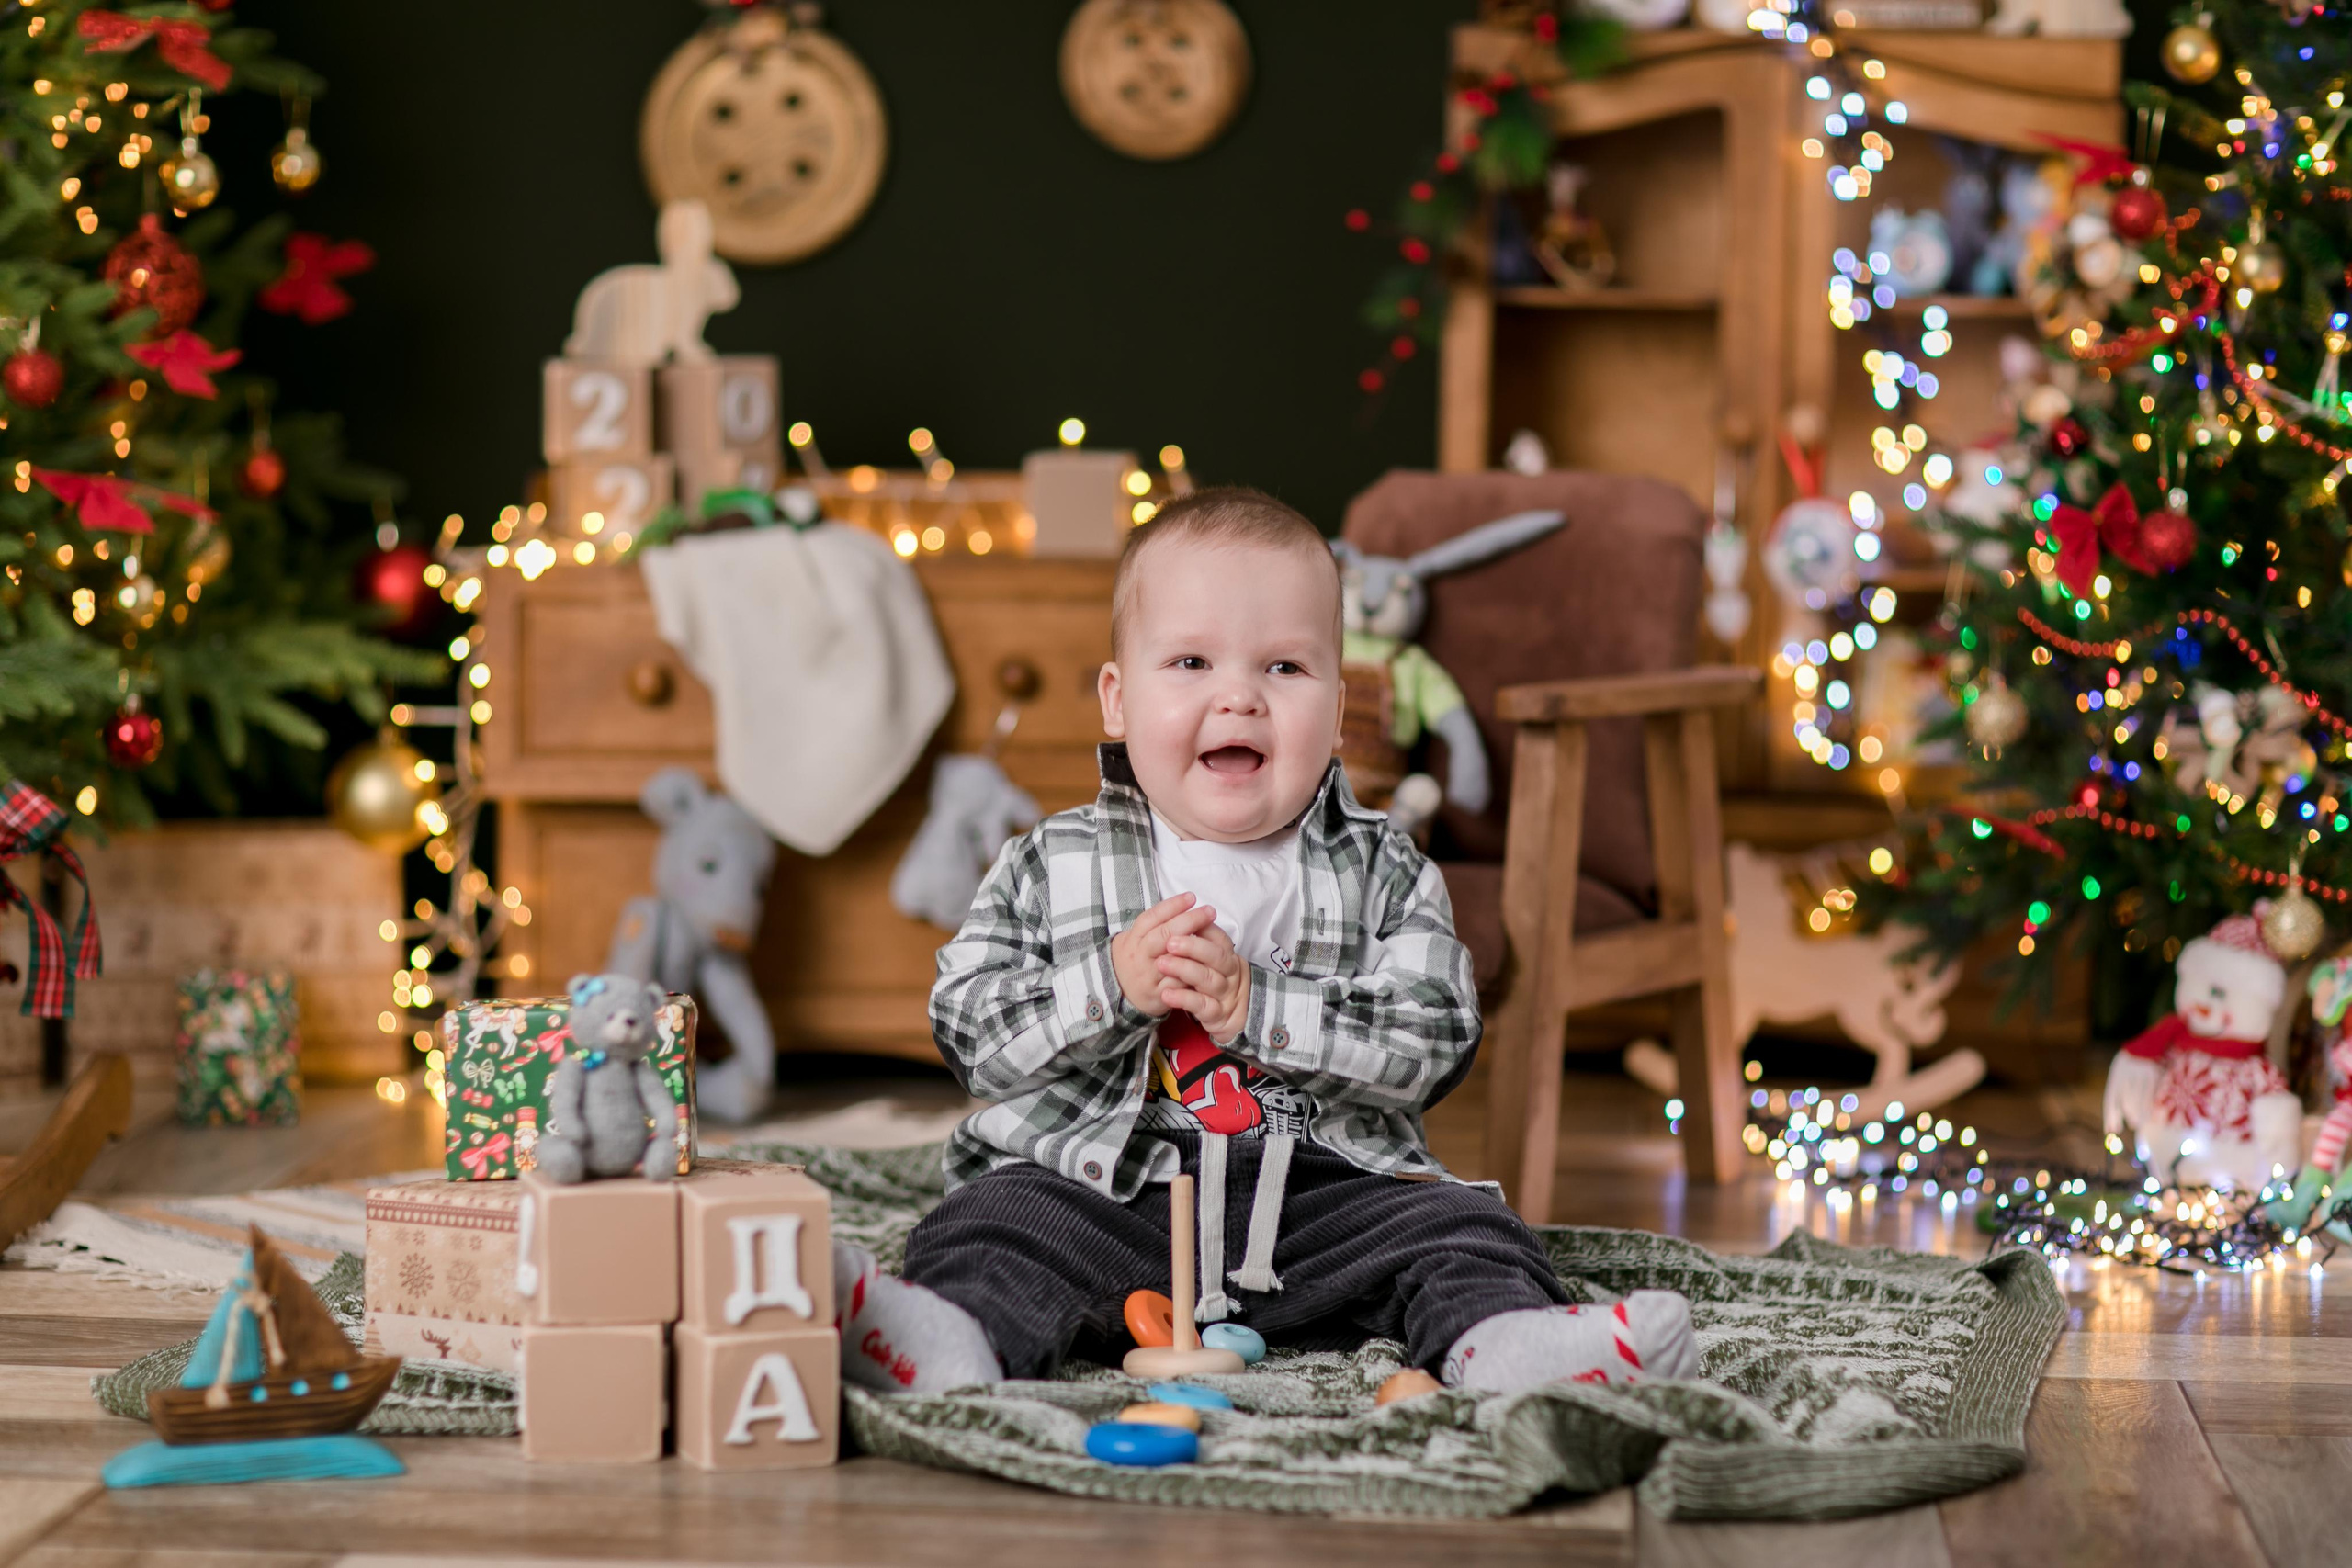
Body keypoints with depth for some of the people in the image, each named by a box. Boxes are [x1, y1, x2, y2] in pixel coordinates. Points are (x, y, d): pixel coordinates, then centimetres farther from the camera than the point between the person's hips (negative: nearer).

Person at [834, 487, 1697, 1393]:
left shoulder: (1384, 875, 7)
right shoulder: (1053, 867, 7)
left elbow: (1433, 1041, -5)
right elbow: (966, 1029, 1)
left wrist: (1256, 1006, -15)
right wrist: (1112, 986, -15)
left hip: (1320, 1190, 1)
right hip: (1099, 1184, -1)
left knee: (1451, 1227, -18)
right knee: (994, 1224, -25)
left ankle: (1503, 1340, -42)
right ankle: (953, 1335, -51)